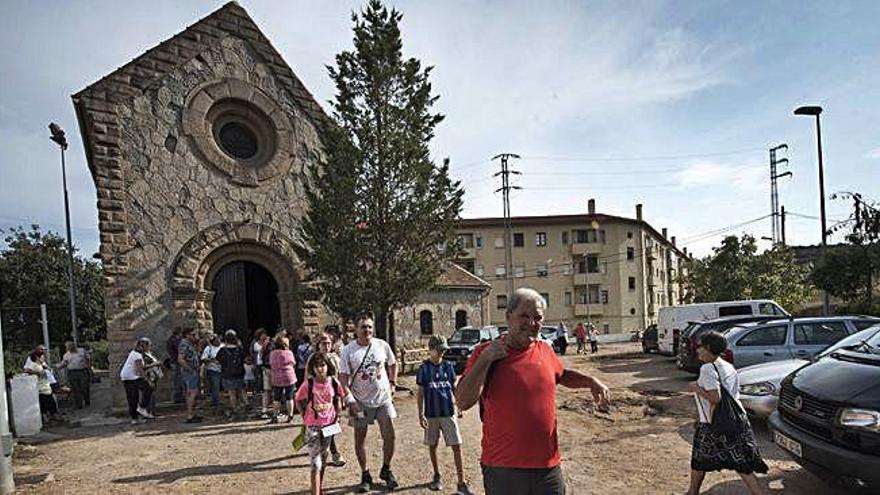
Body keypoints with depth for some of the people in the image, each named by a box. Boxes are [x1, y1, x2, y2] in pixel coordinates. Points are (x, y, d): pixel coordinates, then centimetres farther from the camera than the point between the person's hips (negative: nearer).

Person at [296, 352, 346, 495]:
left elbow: (339, 399, 9)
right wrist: (305, 416, -2)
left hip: (329, 425, 3)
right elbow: (298, 400, 0)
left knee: (323, 459, 21)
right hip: (313, 426, -3)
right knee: (316, 463, -7)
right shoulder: (308, 384, -14)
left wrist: (336, 415, 3)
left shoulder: (334, 382, -8)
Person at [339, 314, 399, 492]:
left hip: (383, 398, 1)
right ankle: (365, 475, 26)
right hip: (361, 402, -1)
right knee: (360, 439, 8)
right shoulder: (348, 350, -10)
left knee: (389, 436, 1)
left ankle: (386, 470, 24)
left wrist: (392, 384, 7)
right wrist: (350, 399, -17)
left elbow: (393, 364, 13)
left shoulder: (382, 345, -3)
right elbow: (343, 377, -10)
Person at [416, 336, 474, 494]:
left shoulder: (448, 366, 2)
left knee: (456, 445, -3)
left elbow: (454, 388, 10)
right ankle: (437, 476, 31)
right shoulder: (424, 368, -5)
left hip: (448, 412, 1)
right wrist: (421, 414, -8)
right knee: (432, 445, 12)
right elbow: (420, 393, -3)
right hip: (431, 414, -1)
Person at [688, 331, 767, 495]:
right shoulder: (729, 367, 9)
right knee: (743, 464, 9)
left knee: (699, 461, 14)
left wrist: (697, 389, -11)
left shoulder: (707, 368, -18)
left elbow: (715, 398, -25)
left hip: (712, 426, -7)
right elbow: (734, 394, 14)